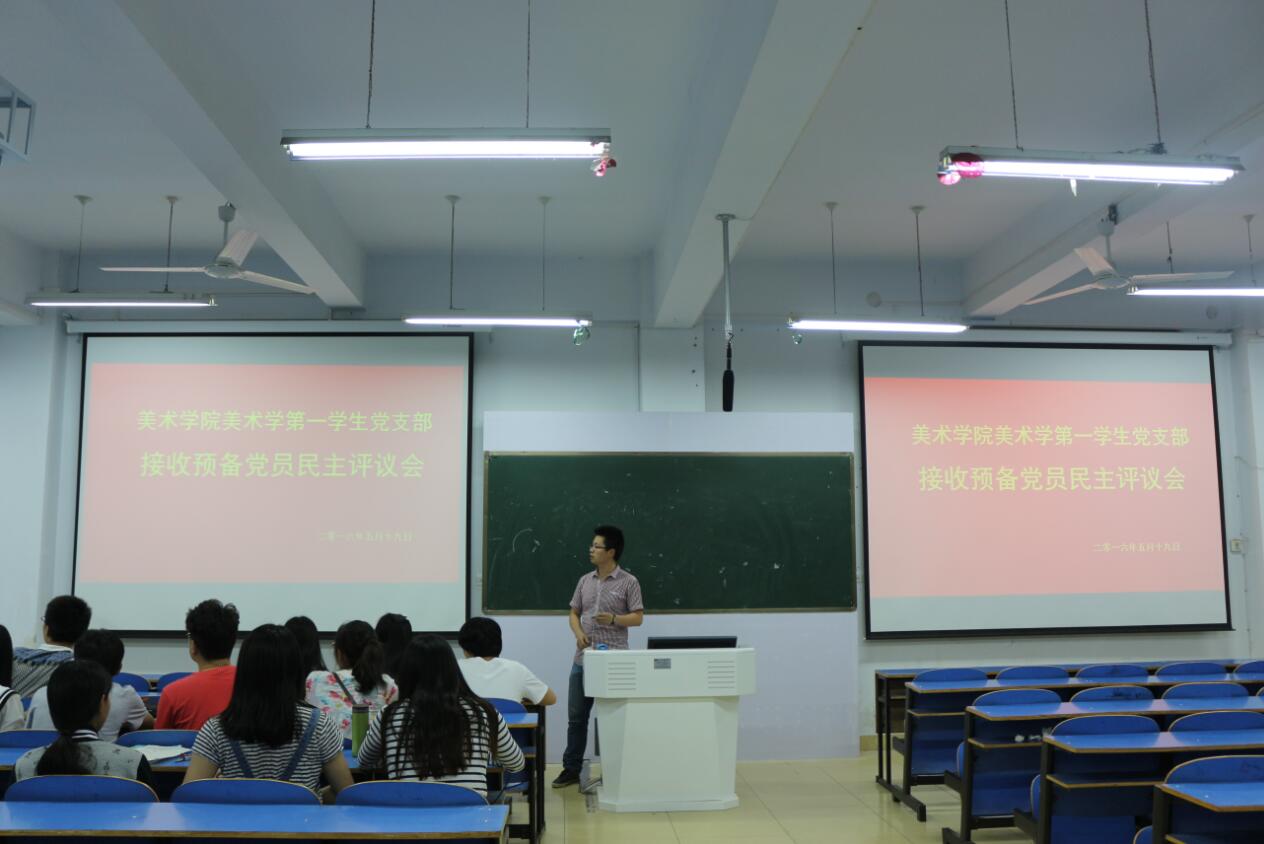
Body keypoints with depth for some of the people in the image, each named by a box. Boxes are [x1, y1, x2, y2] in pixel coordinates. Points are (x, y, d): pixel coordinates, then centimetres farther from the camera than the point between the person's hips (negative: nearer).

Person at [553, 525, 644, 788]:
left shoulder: (628, 582, -4)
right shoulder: (585, 581, 10)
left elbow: (638, 618, -5)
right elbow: (574, 614, 15)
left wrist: (614, 619, -21)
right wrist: (579, 634, -5)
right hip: (582, 659, 5)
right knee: (576, 716, 9)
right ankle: (571, 769, 20)